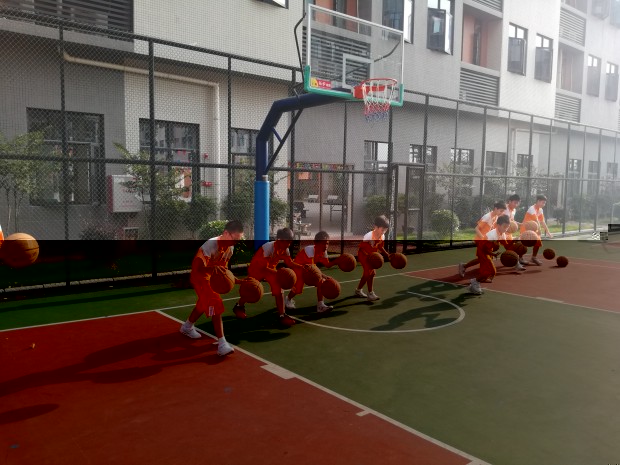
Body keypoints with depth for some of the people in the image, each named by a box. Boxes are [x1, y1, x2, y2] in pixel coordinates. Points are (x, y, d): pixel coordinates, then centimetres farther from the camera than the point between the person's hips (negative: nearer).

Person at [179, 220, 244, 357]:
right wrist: (214, 270, -54)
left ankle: (187, 327, 52)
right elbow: (197, 268, -36)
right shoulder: (211, 245, -32)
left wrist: (237, 281, -5)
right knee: (216, 307, -18)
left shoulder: (230, 247, -6)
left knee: (204, 304, 26)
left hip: (211, 277, 9)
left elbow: (223, 268, 5)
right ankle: (222, 344, -17)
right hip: (200, 277, -9)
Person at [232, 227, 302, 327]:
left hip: (269, 268, 6)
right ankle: (238, 306, 36)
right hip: (256, 268, -6)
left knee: (278, 291, -9)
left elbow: (290, 263, -6)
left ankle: (282, 315, -6)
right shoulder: (269, 247, -35)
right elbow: (263, 267, -35)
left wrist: (301, 267, -21)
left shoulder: (285, 250, -13)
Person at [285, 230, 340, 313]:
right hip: (299, 267, -7)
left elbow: (327, 265, -4)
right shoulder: (310, 250, -37)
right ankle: (288, 299, 29)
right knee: (298, 288, -5)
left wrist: (336, 261, -21)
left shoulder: (324, 252, -13)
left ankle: (320, 305, -10)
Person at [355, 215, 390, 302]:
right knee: (371, 272, -16)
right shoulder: (369, 236, -30)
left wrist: (387, 255, -7)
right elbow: (362, 246, -27)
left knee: (367, 273, 13)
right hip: (363, 254, -8)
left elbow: (380, 247, 5)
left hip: (372, 255, 8)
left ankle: (358, 290, 30)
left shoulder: (382, 237, -8)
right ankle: (370, 294, -9)